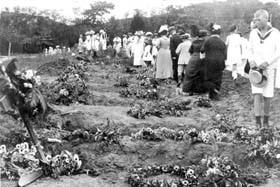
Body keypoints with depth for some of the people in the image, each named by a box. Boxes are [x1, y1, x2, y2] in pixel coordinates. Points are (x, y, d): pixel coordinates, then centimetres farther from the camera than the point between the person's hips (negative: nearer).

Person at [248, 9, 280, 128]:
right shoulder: (253, 33, 2)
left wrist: (267, 62, -22)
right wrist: (251, 61, -9)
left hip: (269, 68, -1)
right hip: (255, 68, 1)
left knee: (267, 96, 3)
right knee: (257, 94, -13)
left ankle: (266, 120, 23)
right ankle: (258, 122, -14)